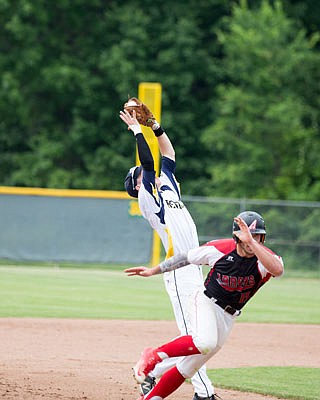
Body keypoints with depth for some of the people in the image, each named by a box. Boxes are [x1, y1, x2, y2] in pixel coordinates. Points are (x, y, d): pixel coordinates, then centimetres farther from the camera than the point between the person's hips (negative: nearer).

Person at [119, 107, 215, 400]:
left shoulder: (168, 187, 21)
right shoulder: (147, 197, 0)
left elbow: (169, 153, 26)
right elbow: (148, 161, -10)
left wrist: (155, 126, 18)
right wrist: (137, 130, -3)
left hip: (196, 273, 8)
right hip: (180, 273, -8)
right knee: (191, 337, -10)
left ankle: (153, 373, 18)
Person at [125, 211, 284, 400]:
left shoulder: (265, 258, -14)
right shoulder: (221, 249, -13)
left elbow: (278, 270, -40)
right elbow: (186, 258, 3)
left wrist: (251, 242, -44)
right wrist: (153, 271, 7)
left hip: (227, 318, 3)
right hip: (206, 303, -3)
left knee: (188, 368, 6)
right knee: (205, 342, -34)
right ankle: (153, 355, -16)